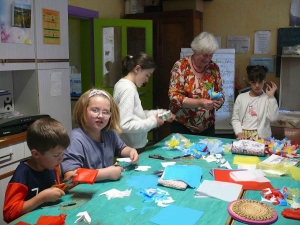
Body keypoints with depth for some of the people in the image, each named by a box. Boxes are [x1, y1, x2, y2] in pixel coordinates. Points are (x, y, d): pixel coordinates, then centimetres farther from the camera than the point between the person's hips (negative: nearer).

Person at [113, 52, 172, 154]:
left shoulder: (124, 84, 7)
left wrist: (157, 113, 4)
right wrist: (152, 122, -21)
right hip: (131, 149, -10)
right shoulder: (128, 89, -22)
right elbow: (124, 125, -28)